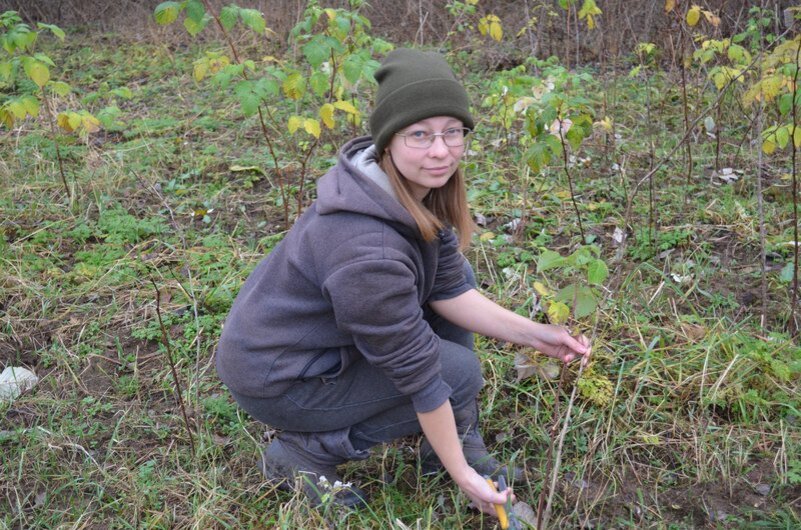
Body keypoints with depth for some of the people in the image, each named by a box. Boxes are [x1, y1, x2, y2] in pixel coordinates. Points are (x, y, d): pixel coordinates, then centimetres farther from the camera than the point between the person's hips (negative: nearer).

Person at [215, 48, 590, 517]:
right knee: (459, 372, -12)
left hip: (321, 333, 8)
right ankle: (305, 452, -1)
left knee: (458, 275, 2)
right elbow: (418, 373, -26)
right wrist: (461, 474, -15)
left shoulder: (421, 190, -10)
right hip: (276, 378, -8)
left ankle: (463, 443, 10)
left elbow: (449, 290, -3)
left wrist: (534, 334, -10)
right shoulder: (367, 250, -35)